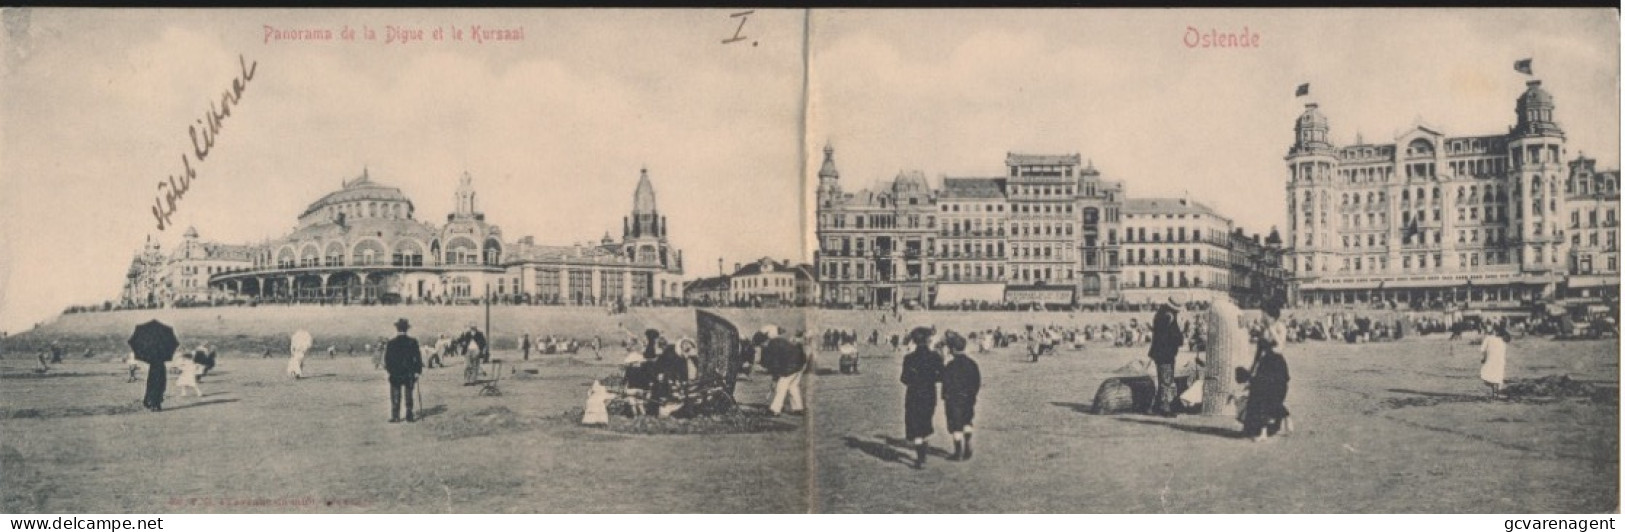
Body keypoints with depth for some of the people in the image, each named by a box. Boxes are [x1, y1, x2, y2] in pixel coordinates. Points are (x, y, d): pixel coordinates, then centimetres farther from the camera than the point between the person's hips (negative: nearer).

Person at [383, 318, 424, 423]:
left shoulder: (391, 344, -9)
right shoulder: (413, 342, -7)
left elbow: (387, 360, -4)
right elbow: (418, 358, -5)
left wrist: (389, 369, 12)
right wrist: (418, 371, 2)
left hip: (395, 375, -1)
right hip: (409, 374, 1)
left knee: (395, 397, 8)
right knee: (409, 396, 10)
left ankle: (395, 417, 5)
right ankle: (409, 416, 10)